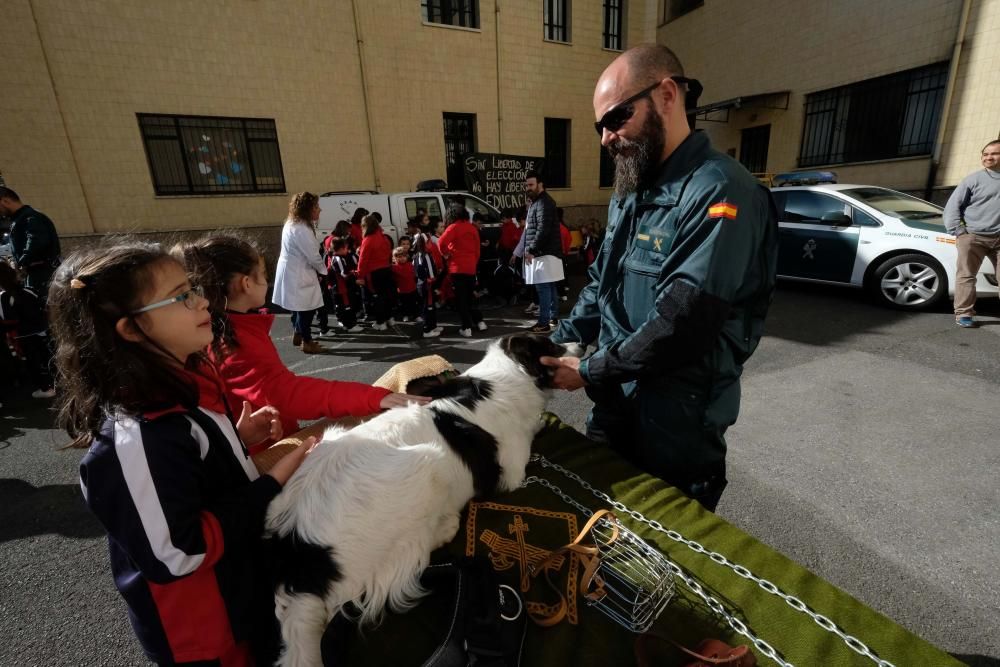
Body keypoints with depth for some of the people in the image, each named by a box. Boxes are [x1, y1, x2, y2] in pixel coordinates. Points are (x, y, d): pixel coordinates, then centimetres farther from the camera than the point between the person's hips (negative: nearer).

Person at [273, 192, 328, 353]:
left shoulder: (292, 223, 11)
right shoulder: (301, 229, -22)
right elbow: (313, 256, -19)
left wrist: (319, 268, 4)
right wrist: (324, 270, -2)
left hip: (293, 271, 10)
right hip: (298, 274, -10)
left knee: (300, 306, 20)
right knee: (306, 307, 0)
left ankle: (298, 335, 34)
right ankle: (307, 342, 10)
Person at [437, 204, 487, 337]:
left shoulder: (454, 227, -7)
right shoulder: (472, 228, 12)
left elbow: (441, 242, -22)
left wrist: (446, 254, -5)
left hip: (458, 267, -6)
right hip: (471, 267, 6)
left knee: (460, 298, 0)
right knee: (469, 296, 19)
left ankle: (466, 328, -2)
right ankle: (479, 321, 20)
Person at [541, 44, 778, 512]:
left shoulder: (721, 192, -20)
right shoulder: (629, 193, 8)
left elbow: (682, 324, -27)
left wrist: (589, 372, -16)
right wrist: (553, 345, 0)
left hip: (677, 426, -7)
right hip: (614, 406, 8)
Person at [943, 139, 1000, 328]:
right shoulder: (974, 179, 1)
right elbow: (952, 206, -2)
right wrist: (959, 231, -9)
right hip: (972, 237, -3)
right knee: (966, 276, -3)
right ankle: (964, 314, 1)